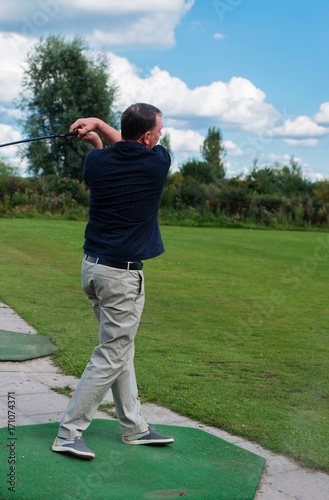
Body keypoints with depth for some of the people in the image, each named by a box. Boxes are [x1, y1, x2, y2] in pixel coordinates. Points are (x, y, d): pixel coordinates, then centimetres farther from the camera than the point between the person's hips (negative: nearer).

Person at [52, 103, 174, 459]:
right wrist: (99, 126, 6)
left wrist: (94, 138, 11)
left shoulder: (97, 161, -1)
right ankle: (68, 433, 5)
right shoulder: (158, 163, -12)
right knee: (109, 358, 1)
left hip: (92, 267, 7)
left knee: (121, 348, 16)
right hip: (122, 274, -7)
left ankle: (134, 427, 25)